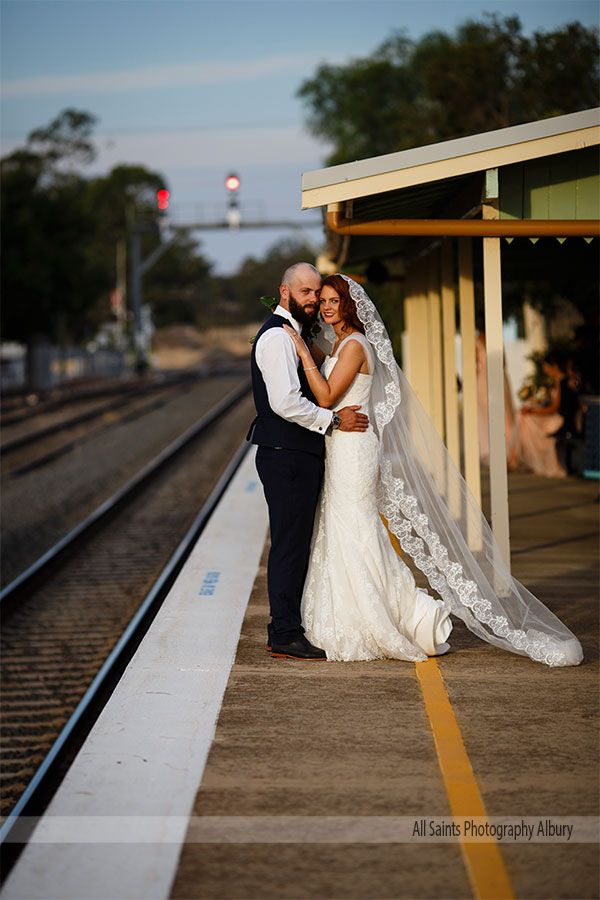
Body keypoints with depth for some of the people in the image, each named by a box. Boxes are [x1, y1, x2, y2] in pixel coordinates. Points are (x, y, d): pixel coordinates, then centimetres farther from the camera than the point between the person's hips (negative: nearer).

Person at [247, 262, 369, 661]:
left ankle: (285, 630, 20)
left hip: (299, 458, 10)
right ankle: (286, 636, -2)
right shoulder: (276, 336, -14)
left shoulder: (295, 335, 20)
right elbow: (285, 401, -24)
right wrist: (333, 420, -16)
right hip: (286, 457, -10)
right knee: (290, 545, -6)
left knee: (296, 545, 13)